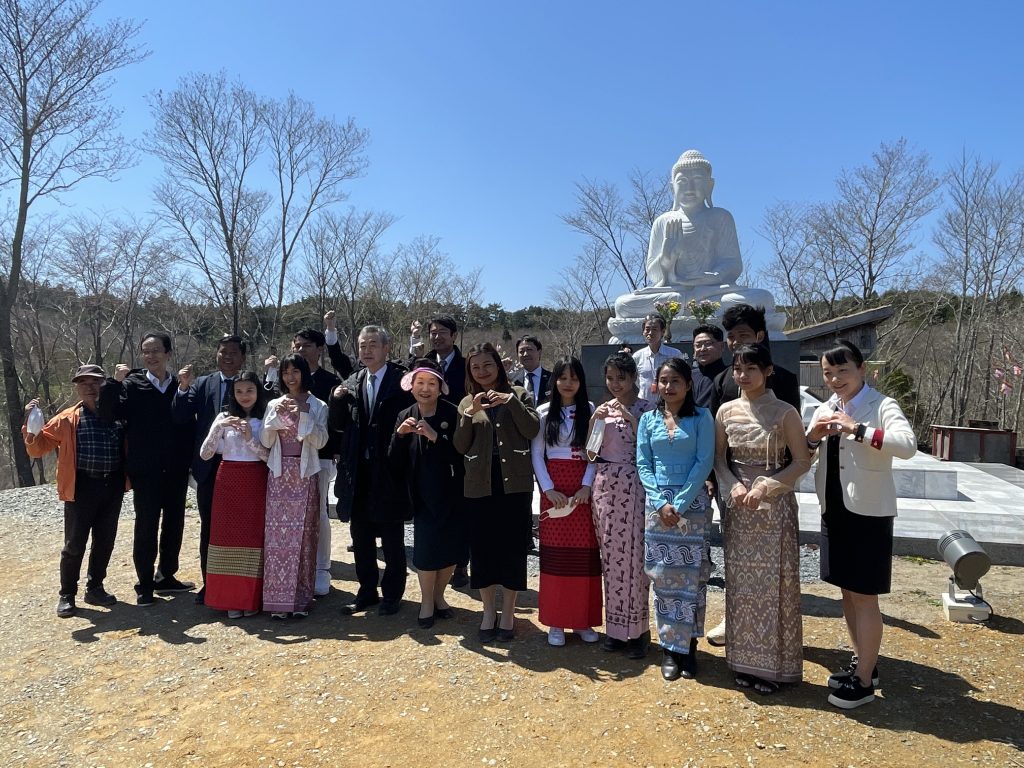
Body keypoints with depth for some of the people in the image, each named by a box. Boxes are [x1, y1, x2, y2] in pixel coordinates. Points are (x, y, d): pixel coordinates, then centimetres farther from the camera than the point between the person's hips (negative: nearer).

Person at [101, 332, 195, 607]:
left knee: (174, 524, 12)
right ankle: (145, 585, 14)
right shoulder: (132, 384, -1)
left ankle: (166, 576, 27)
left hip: (176, 470, 2)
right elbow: (109, 412, -13)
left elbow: (190, 424, -1)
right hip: (145, 470, -2)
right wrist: (115, 382, -24)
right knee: (146, 526, 3)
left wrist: (189, 459, -9)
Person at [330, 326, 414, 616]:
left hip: (389, 472, -5)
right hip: (358, 472, 5)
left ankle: (392, 594, 22)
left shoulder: (401, 381, -8)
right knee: (360, 537, 15)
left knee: (392, 538, 8)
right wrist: (337, 401, -8)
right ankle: (367, 591, 29)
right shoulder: (351, 383, 9)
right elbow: (338, 426, 9)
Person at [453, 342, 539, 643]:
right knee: (482, 548, 7)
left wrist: (511, 400, -17)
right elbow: (460, 446, 2)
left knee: (513, 547, 4)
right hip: (480, 485, 2)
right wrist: (469, 415, -13)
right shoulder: (467, 403, 10)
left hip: (514, 483, -2)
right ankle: (488, 611, 23)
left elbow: (532, 430, -9)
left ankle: (508, 612, 18)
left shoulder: (518, 394, 4)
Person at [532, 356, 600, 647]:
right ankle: (555, 622, 9)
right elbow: (536, 454, 2)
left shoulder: (591, 411, 6)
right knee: (554, 553, 0)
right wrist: (549, 488, -9)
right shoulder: (544, 412, 4)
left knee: (584, 553, 1)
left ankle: (583, 620, 13)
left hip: (583, 488, 1)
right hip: (553, 488, 0)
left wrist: (587, 485, -10)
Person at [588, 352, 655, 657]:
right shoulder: (603, 409, 11)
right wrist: (594, 421, -6)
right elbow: (591, 451, 8)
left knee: (633, 554, -4)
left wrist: (632, 419, -17)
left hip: (633, 486, -4)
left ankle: (638, 629, 9)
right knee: (610, 555, 7)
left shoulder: (646, 408, -1)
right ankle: (615, 626, 18)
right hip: (605, 485, 4)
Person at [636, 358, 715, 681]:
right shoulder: (648, 419, 7)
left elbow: (704, 462, -7)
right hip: (657, 503, 2)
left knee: (691, 576, 2)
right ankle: (670, 648, 15)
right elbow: (643, 465, 4)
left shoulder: (701, 417, 0)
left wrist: (680, 503, -14)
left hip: (693, 504, -2)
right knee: (662, 577, 4)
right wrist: (661, 502, -9)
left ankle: (689, 647, 14)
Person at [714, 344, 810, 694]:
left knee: (774, 582, 2)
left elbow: (802, 462, -6)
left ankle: (774, 663, 17)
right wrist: (733, 486, -9)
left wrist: (765, 487, -16)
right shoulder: (727, 411, 3)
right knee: (741, 581, 9)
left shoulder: (785, 413, -7)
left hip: (775, 507, -3)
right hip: (738, 506, 3)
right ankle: (745, 660, 22)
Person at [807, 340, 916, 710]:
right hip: (834, 510, 7)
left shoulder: (882, 406, -12)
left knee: (864, 597, 1)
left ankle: (865, 681, 13)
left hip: (868, 513, -7)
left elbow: (908, 445, -30)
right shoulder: (825, 410, 7)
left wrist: (859, 430, -34)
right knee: (848, 592, 17)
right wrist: (812, 437, -10)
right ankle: (862, 663, 33)